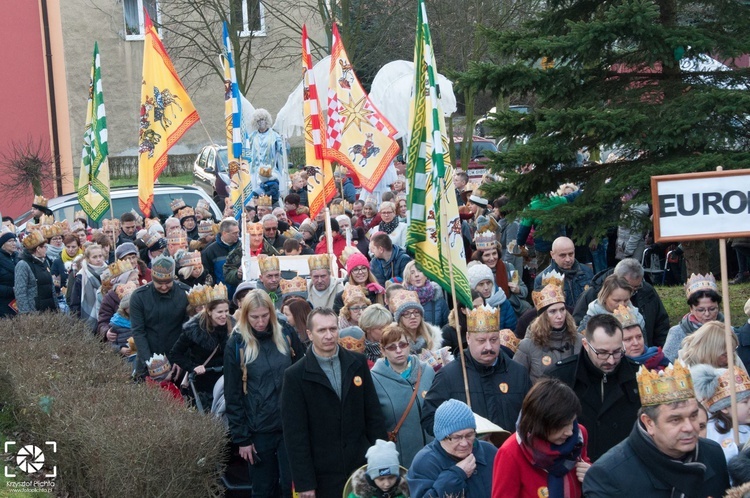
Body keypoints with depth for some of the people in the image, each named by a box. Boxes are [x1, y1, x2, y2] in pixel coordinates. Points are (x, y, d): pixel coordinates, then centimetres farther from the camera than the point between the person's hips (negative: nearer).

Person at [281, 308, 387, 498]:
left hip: (362, 465, 3)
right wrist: (304, 482, -11)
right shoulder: (295, 376, -7)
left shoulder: (358, 363, 4)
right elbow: (295, 433, -8)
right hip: (323, 475, -3)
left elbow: (373, 413, 8)